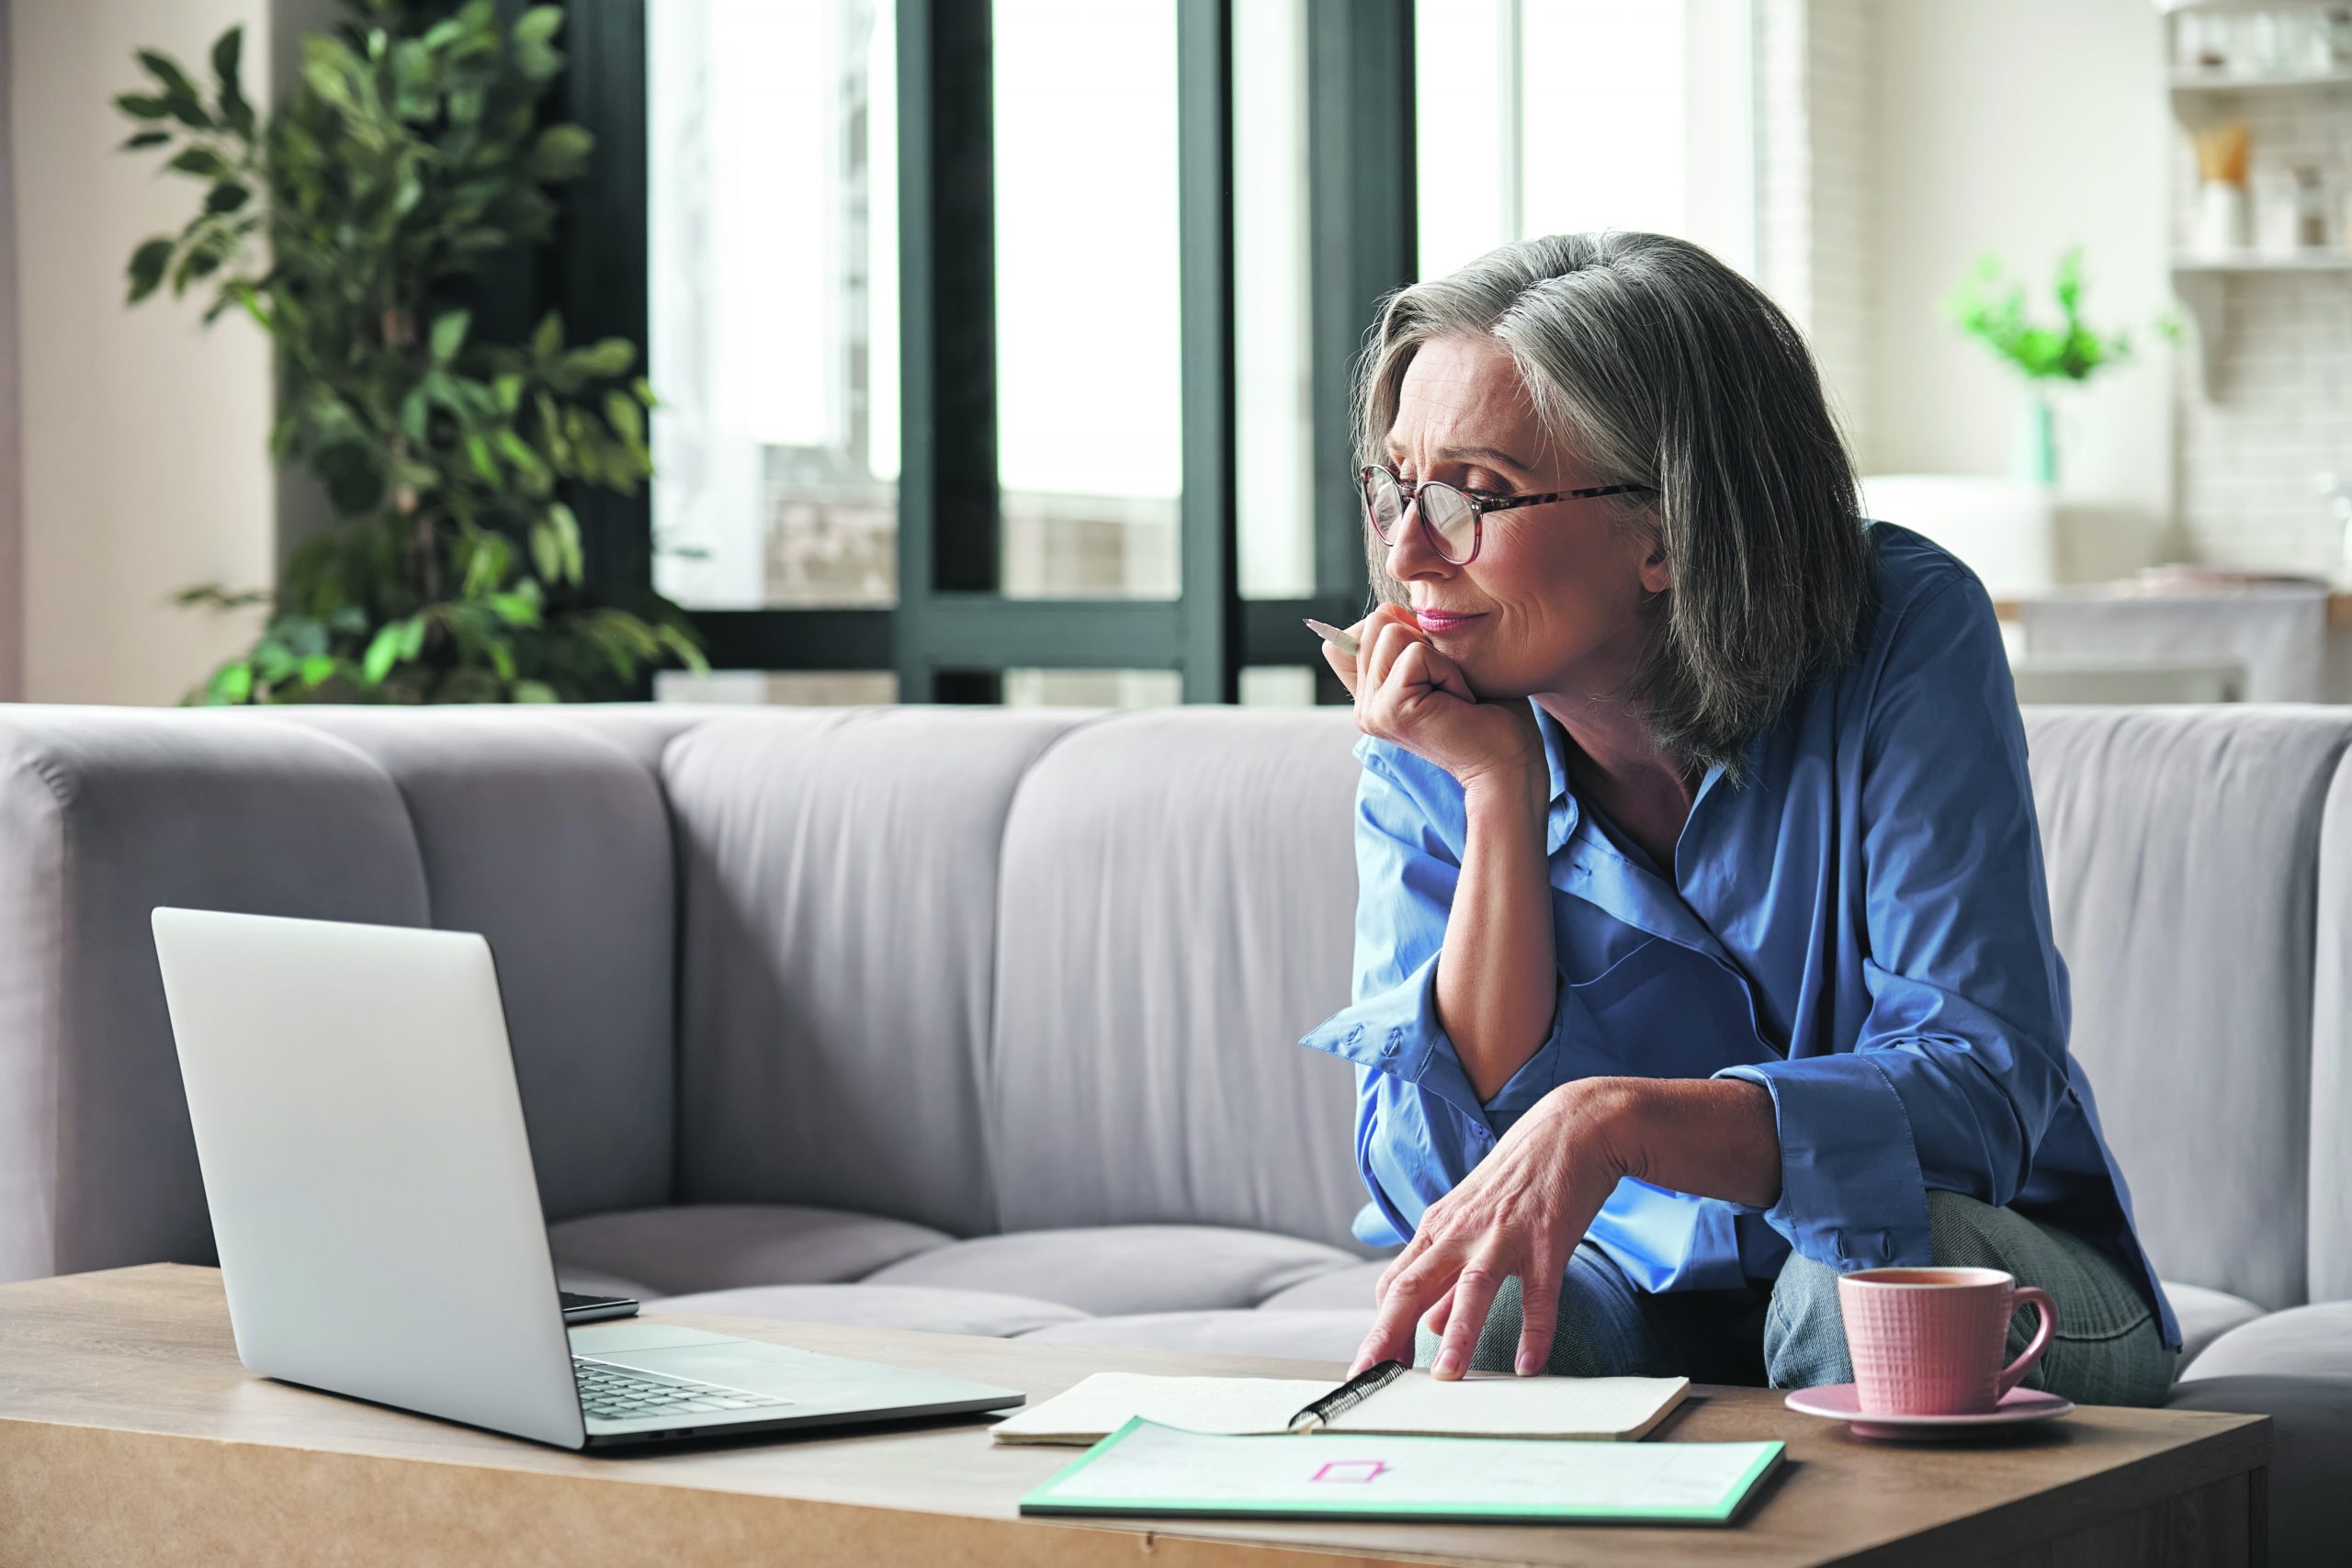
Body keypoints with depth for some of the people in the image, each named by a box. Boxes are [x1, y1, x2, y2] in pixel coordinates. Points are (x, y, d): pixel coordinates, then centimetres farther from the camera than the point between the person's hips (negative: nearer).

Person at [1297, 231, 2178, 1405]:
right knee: (1466, 1318, -33)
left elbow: (1981, 1088, -26)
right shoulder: (1427, 754, -8)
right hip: (1645, 1293, 0)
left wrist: (1611, 1121, -42)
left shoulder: (1907, 637, -17)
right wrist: (1501, 795, -24)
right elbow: (1434, 1183, -17)